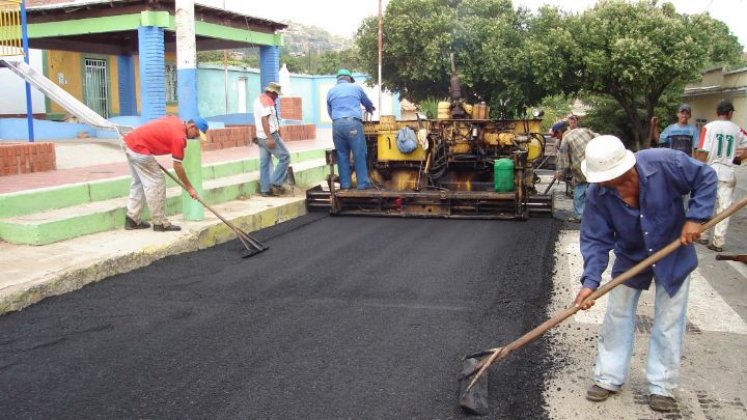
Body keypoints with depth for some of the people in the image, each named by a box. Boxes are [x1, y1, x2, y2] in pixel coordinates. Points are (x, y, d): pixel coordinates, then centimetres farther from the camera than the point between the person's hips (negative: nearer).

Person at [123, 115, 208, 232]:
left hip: (131, 141, 10)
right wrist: (189, 187, -3)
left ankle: (132, 220, 21)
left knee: (138, 183, 18)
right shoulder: (179, 136, -15)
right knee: (156, 183, -2)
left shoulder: (177, 122, 11)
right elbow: (177, 166, -11)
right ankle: (160, 223, 3)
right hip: (140, 149, -10)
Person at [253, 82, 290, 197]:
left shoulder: (258, 99, 18)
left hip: (261, 136, 10)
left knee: (265, 163, 8)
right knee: (285, 156, -3)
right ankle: (276, 183, -5)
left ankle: (265, 189, 9)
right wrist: (270, 138, -27)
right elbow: (264, 119, -23)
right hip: (270, 135, -10)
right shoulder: (267, 100, -13)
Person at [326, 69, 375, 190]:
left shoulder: (330, 92, 19)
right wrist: (371, 109, 53)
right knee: (359, 154, 1)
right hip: (353, 123, -3)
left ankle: (345, 183, 9)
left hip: (337, 124, 3)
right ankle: (363, 183, 0)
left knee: (342, 155, 9)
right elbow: (368, 103, 30)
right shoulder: (356, 87, 14)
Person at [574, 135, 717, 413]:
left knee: (668, 323, 6)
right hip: (630, 258, 2)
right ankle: (608, 378, 21)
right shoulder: (597, 194, -25)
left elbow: (706, 178, -16)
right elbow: (595, 240, -20)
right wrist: (590, 280, -31)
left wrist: (696, 217, -25)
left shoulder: (664, 163, -32)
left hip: (673, 255, -1)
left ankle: (662, 386, 19)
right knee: (617, 317, 7)